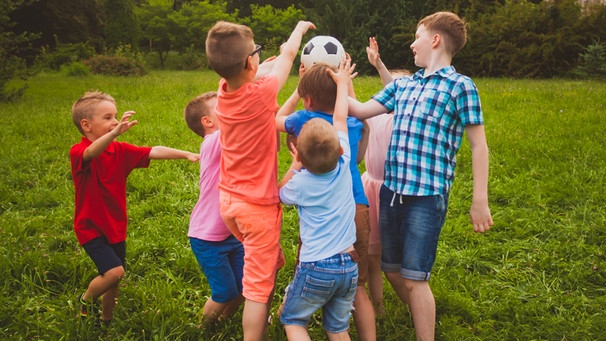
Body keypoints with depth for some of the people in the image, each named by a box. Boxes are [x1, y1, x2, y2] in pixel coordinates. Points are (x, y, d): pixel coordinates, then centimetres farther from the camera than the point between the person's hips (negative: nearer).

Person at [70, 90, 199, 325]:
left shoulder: (120, 151, 1)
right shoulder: (78, 152, -18)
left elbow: (153, 152, -7)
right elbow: (92, 152, -42)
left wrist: (186, 154, -19)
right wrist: (115, 133, -61)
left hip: (116, 226, 6)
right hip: (90, 227, -6)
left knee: (113, 278, 14)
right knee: (114, 271, -19)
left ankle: (106, 320, 37)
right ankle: (86, 300, 11)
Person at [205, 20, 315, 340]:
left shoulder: (224, 91, -5)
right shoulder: (260, 94, -21)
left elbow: (249, 78, 17)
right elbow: (288, 53, -4)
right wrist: (300, 27, 14)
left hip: (229, 200, 8)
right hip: (257, 205, -8)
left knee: (272, 263, 26)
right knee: (258, 286, 2)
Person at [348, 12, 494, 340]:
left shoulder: (460, 86, -4)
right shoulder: (402, 85, 14)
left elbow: (478, 146, -5)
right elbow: (361, 111, 17)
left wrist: (480, 201, -9)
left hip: (428, 195, -6)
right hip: (391, 190, 7)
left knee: (413, 277, -5)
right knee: (392, 270, 15)